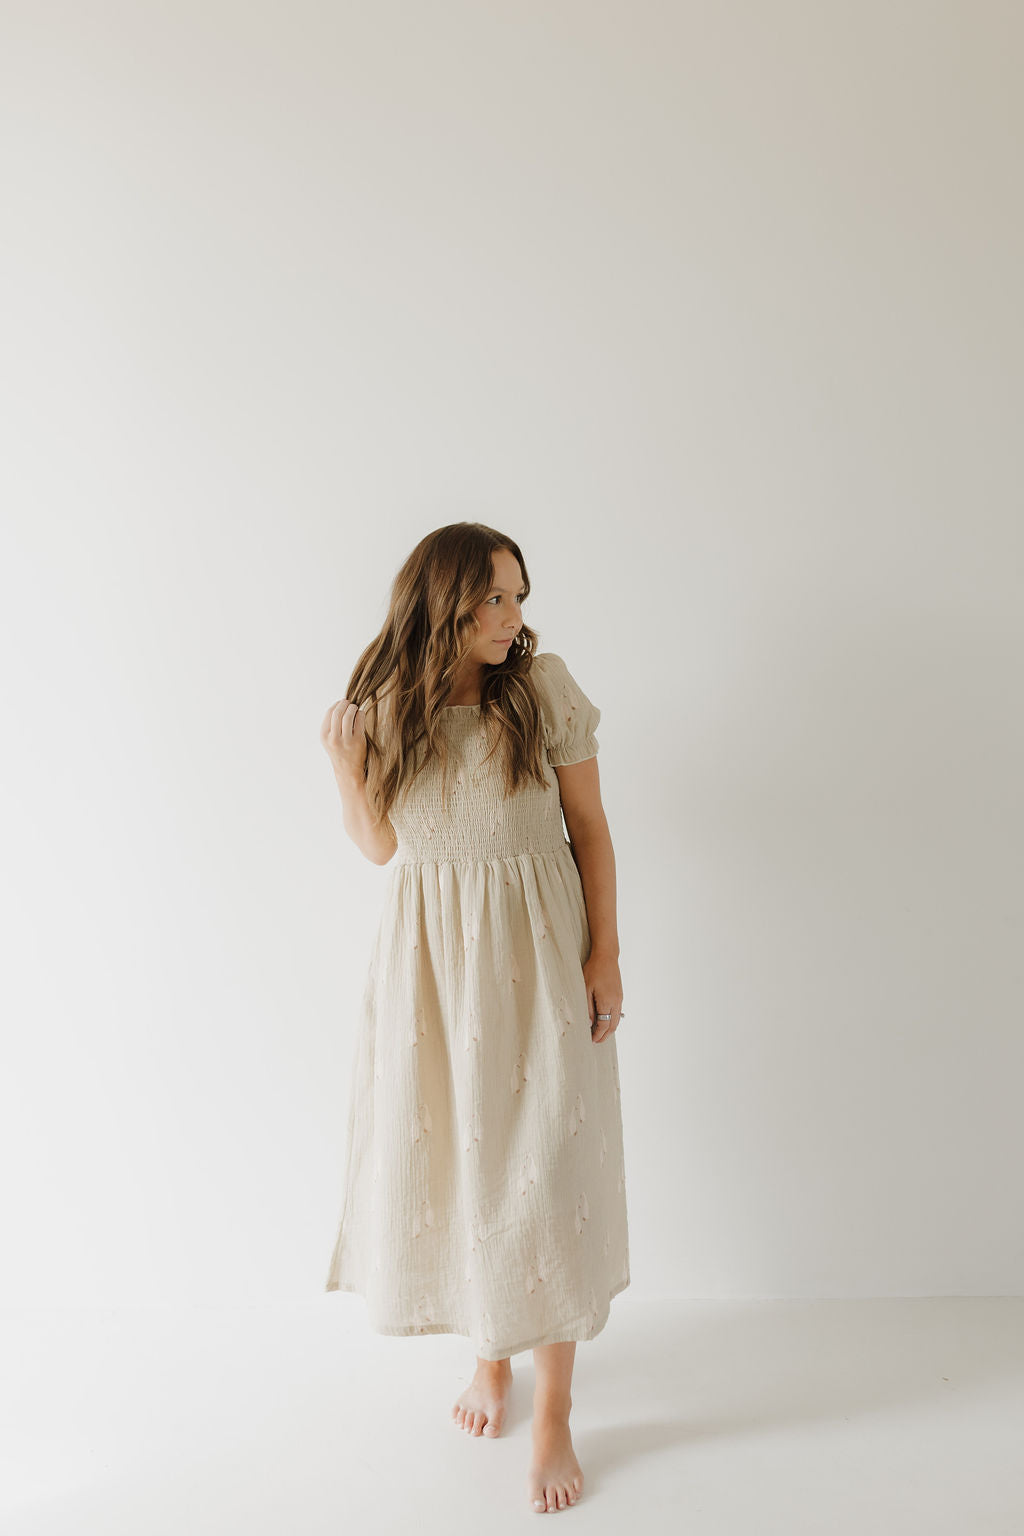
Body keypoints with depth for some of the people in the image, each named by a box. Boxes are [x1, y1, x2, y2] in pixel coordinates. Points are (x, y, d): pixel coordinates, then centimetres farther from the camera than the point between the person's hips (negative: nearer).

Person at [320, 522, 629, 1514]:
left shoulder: (545, 687, -8)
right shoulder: (384, 707, -1)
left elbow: (590, 827, -3)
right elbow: (380, 847, 4)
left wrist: (605, 954, -7)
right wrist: (345, 767, -12)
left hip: (534, 956, -2)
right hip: (429, 959, 3)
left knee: (541, 1172, 3)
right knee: (447, 1162, 13)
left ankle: (553, 1411, 22)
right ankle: (488, 1352, 39)